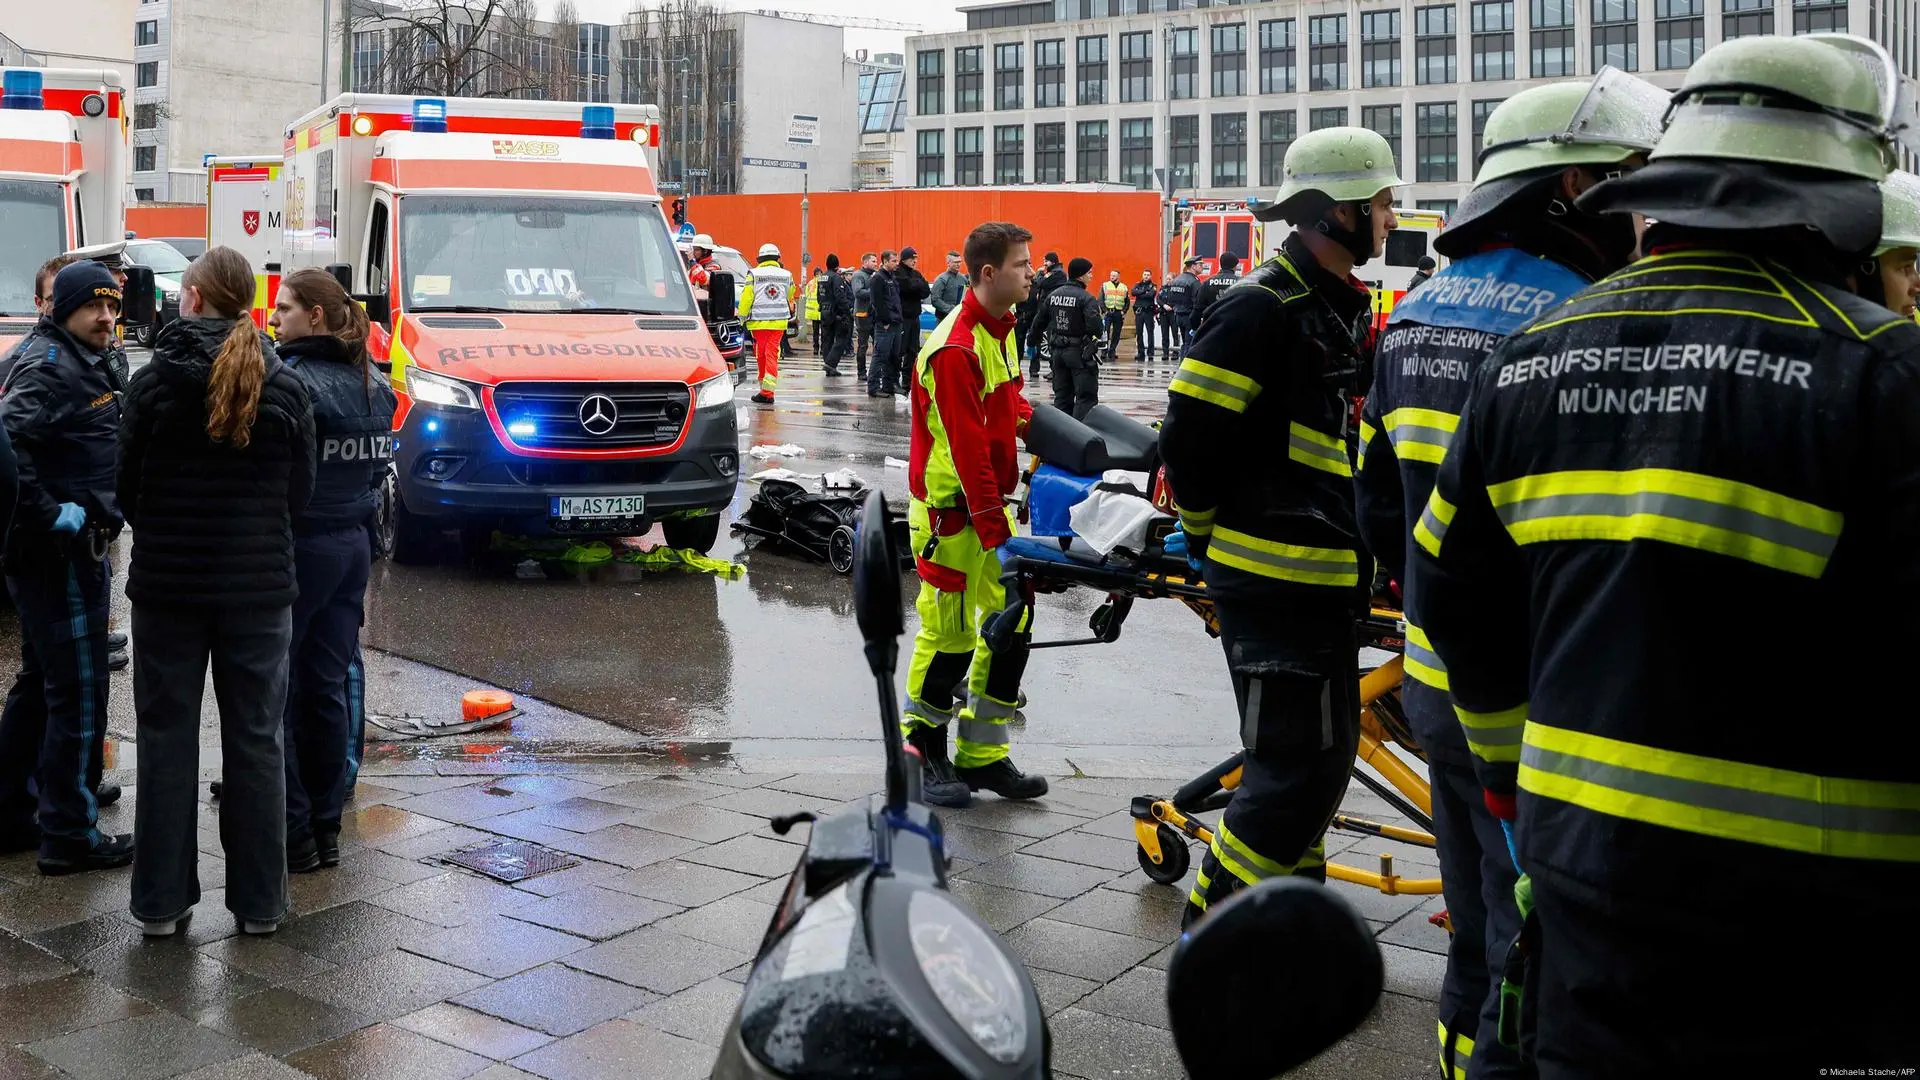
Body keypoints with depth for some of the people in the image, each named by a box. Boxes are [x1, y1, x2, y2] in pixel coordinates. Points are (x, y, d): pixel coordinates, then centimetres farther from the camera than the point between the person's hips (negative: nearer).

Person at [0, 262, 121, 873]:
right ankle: (68, 835, 3)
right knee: (79, 692, -4)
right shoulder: (51, 367, -15)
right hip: (59, 553, -10)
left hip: (60, 551, 10)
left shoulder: (82, 364, 15)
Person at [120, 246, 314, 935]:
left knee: (167, 738, 9)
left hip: (167, 583, -1)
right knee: (255, 741, 8)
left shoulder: (154, 380, -7)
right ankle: (259, 902, 14)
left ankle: (161, 901, 15)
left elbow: (129, 488, 0)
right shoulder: (284, 386, -3)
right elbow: (299, 494, 4)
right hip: (259, 586, 1)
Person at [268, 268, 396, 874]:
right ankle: (326, 829, 20)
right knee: (328, 689, 13)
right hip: (353, 546, 8)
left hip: (296, 549, -8)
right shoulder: (373, 387, 8)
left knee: (277, 693, 2)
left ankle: (294, 835, 5)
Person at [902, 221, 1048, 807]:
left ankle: (981, 754, 19)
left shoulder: (1001, 330, 9)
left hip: (990, 500, 9)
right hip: (951, 511, -9)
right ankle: (922, 753, 17)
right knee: (949, 634, -1)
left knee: (1013, 621, 9)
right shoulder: (955, 348, -21)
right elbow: (967, 448, -23)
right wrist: (995, 529, -22)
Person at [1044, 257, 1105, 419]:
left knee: (1062, 396, 14)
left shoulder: (1053, 295, 5)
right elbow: (1096, 328, -23)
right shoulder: (1087, 299, -15)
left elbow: (1041, 323, 10)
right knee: (1086, 398, -2)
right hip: (1080, 353, -7)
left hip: (1057, 351, 7)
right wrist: (1102, 319, -2)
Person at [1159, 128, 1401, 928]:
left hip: (1325, 577, 10)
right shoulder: (1263, 309, -16)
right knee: (1298, 765, -8)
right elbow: (1189, 440, -17)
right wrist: (1210, 535, -4)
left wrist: (1358, 548, 19)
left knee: (1323, 754, 17)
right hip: (1275, 579, -10)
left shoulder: (1349, 308, 15)